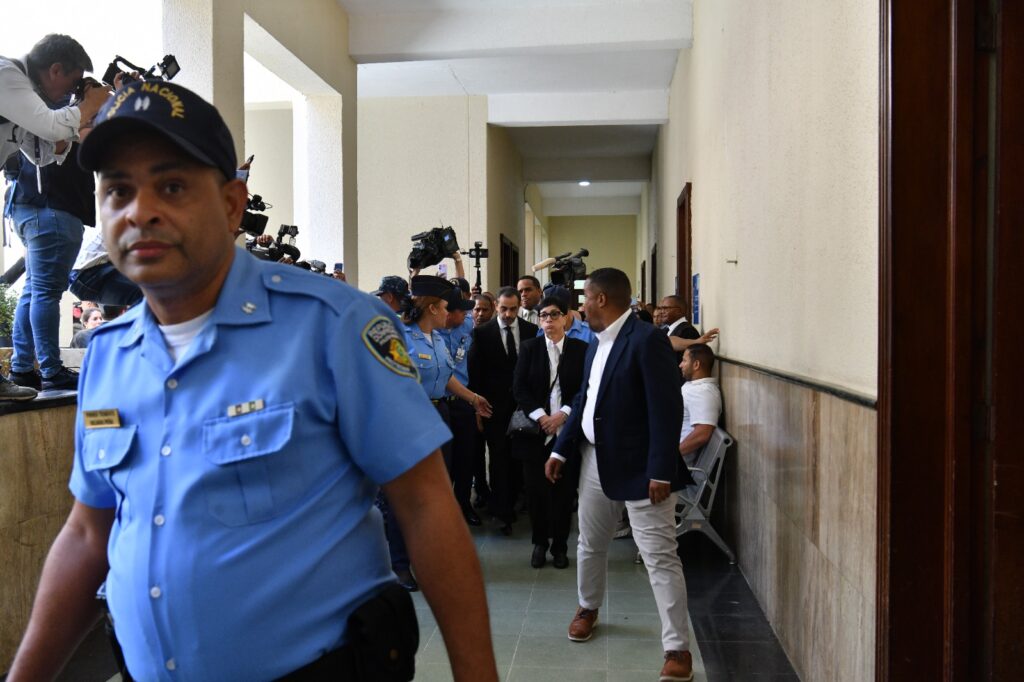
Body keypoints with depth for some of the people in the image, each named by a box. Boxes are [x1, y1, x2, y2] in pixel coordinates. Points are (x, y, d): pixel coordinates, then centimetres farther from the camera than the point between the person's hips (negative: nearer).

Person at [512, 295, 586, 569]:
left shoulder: (581, 349, 4)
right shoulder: (529, 347, 6)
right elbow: (519, 387, 0)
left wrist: (563, 414, -12)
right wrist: (540, 416, -11)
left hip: (568, 429, 0)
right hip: (536, 429, 1)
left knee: (564, 489, 3)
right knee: (536, 489, 2)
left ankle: (560, 545, 16)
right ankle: (539, 543, 18)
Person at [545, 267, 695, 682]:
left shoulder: (647, 339, -17)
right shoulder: (597, 343, 9)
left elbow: (667, 409, -21)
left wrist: (661, 471, -23)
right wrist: (561, 449, 14)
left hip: (640, 467, -8)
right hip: (596, 460, 8)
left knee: (660, 557, -3)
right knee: (590, 544, 21)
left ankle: (677, 648, 7)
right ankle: (588, 608, 44)